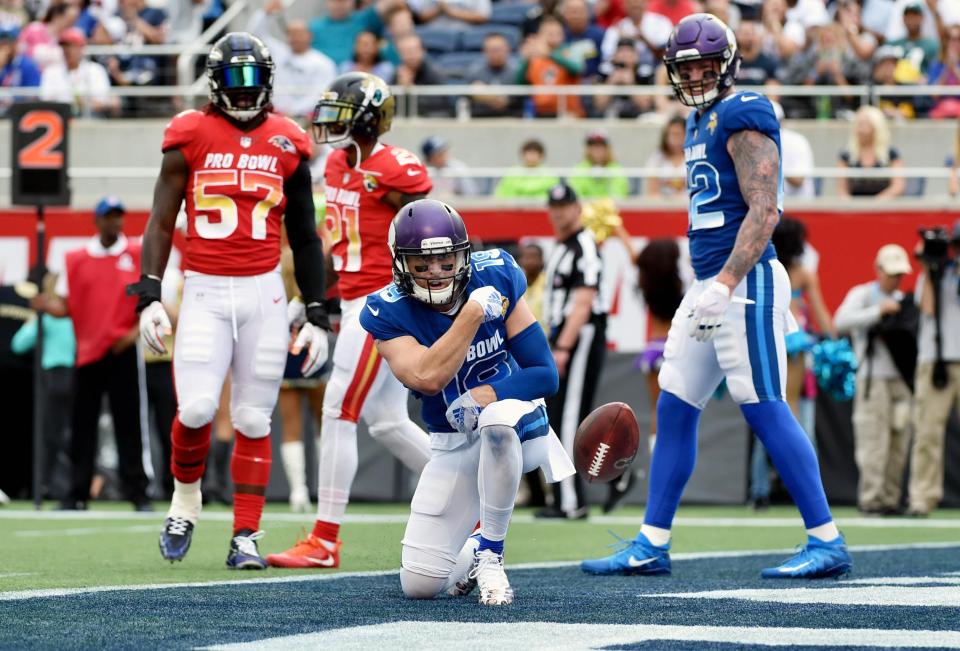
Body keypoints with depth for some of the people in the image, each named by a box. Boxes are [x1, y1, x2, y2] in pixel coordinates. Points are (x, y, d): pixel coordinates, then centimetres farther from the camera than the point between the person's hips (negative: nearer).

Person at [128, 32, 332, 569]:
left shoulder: (287, 145, 6)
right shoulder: (191, 138, 1)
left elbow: (305, 237, 11)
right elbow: (161, 223, 3)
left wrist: (318, 317, 7)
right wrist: (150, 296, -7)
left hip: (264, 292, 2)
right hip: (204, 292, -1)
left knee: (253, 419, 2)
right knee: (197, 409, -14)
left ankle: (247, 536, 9)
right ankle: (185, 500, 14)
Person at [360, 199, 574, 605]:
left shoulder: (496, 277, -13)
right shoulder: (388, 313, -14)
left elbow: (545, 374, -13)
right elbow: (428, 378, -31)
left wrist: (483, 396, -27)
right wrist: (474, 312, -31)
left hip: (518, 427, -1)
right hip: (454, 446, 1)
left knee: (497, 417, -41)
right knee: (419, 584, -10)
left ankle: (489, 553, -20)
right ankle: (471, 556, 28)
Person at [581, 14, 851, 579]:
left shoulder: (744, 117, -11)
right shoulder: (702, 122, 18)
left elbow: (764, 212, -19)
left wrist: (725, 285, -25)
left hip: (746, 281, -10)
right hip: (711, 285, 10)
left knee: (766, 411, -9)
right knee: (674, 411, 9)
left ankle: (827, 543, -4)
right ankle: (651, 546, 13)